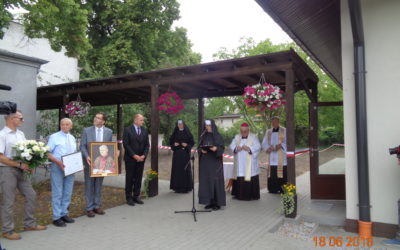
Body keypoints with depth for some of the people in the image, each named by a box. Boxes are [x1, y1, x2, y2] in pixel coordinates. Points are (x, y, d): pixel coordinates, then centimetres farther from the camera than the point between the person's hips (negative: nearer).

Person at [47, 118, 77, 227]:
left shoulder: (72, 138, 12)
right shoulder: (54, 137, -5)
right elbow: (47, 153, -10)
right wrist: (58, 162, -23)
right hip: (57, 167, -6)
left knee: (68, 193, 13)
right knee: (57, 193, 0)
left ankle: (64, 214, 26)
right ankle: (57, 217, 10)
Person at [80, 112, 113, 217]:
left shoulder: (109, 131, 2)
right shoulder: (87, 130, -3)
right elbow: (82, 146, -4)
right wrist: (86, 156, -19)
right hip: (89, 162, -2)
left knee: (98, 185, 13)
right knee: (89, 186, 6)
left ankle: (97, 206, 25)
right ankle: (89, 208, 17)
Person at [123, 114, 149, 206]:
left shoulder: (144, 131, 9)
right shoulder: (127, 130, -6)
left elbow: (147, 145, 8)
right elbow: (126, 144, -10)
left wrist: (144, 155, -6)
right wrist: (134, 155, -14)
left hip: (141, 159, 4)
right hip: (130, 159, -4)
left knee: (138, 178, 8)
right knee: (129, 178, 4)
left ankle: (136, 196, 19)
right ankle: (129, 198, 15)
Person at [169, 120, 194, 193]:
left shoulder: (187, 133, 2)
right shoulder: (175, 133, 8)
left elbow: (192, 142, 3)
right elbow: (170, 141, 13)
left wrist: (187, 145, -14)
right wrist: (174, 144, -7)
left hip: (185, 153, -2)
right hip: (177, 154, 2)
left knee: (185, 169, -3)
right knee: (177, 169, 0)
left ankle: (186, 187, 5)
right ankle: (177, 187, 8)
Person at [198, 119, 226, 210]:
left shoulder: (218, 136, -2)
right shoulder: (203, 136, 11)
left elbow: (222, 147, -4)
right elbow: (199, 147, 12)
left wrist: (216, 148, -23)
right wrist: (202, 150, -9)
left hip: (215, 161, -4)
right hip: (205, 162, 5)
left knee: (215, 180, -5)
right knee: (206, 181, 3)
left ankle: (217, 202, 2)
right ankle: (209, 202, 11)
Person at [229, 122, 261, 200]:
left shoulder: (253, 137, 4)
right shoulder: (237, 137, 13)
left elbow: (258, 147, -7)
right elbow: (232, 145, 4)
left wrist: (249, 148, -22)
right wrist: (236, 148, -17)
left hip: (249, 163, -3)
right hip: (239, 163, 3)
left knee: (250, 178, -7)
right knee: (239, 178, 1)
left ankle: (251, 195, 2)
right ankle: (239, 194, 11)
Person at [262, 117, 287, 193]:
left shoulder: (284, 131, 6)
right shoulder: (268, 132, 16)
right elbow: (264, 143, 9)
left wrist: (280, 146, -18)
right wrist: (268, 148, -10)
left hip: (281, 158, -3)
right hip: (271, 158, 3)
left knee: (281, 172, -7)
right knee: (272, 174, 1)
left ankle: (282, 189, 1)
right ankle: (273, 189, 10)